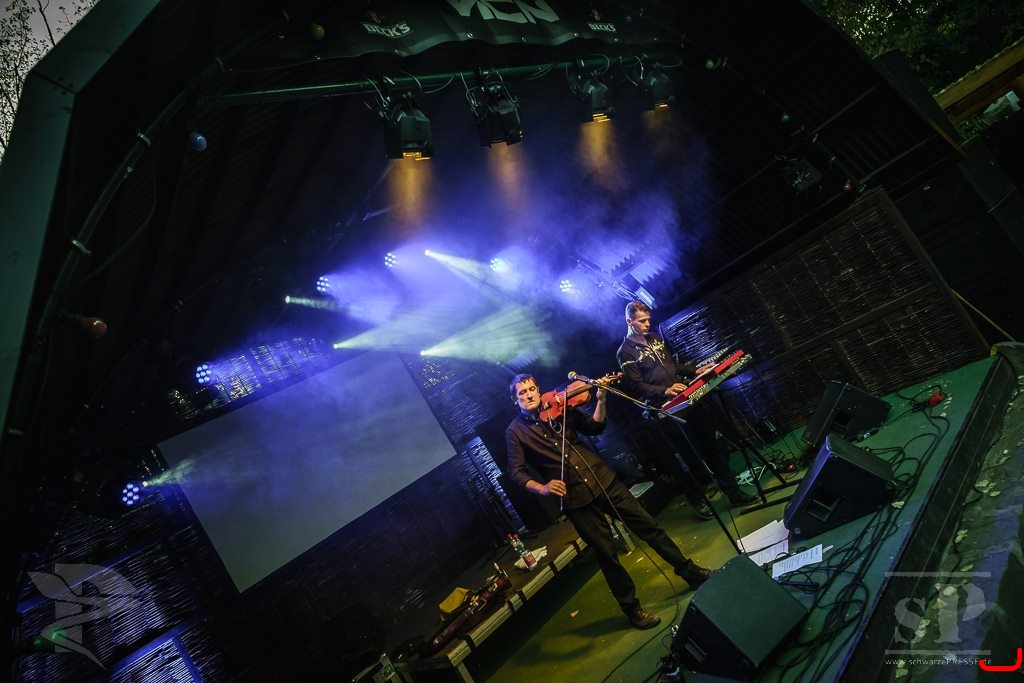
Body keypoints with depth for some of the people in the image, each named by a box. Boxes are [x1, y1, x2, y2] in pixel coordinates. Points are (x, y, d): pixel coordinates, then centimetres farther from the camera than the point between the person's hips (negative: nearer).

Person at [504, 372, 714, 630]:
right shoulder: (515, 432, -1)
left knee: (648, 526, 10)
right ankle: (632, 608, 26)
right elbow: (516, 471, -7)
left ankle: (691, 572, 28)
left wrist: (601, 400, -11)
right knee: (607, 554, 5)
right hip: (575, 499, -2)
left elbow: (595, 427, 4)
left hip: (604, 480, 3)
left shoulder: (559, 408, 5)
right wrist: (541, 488, -23)